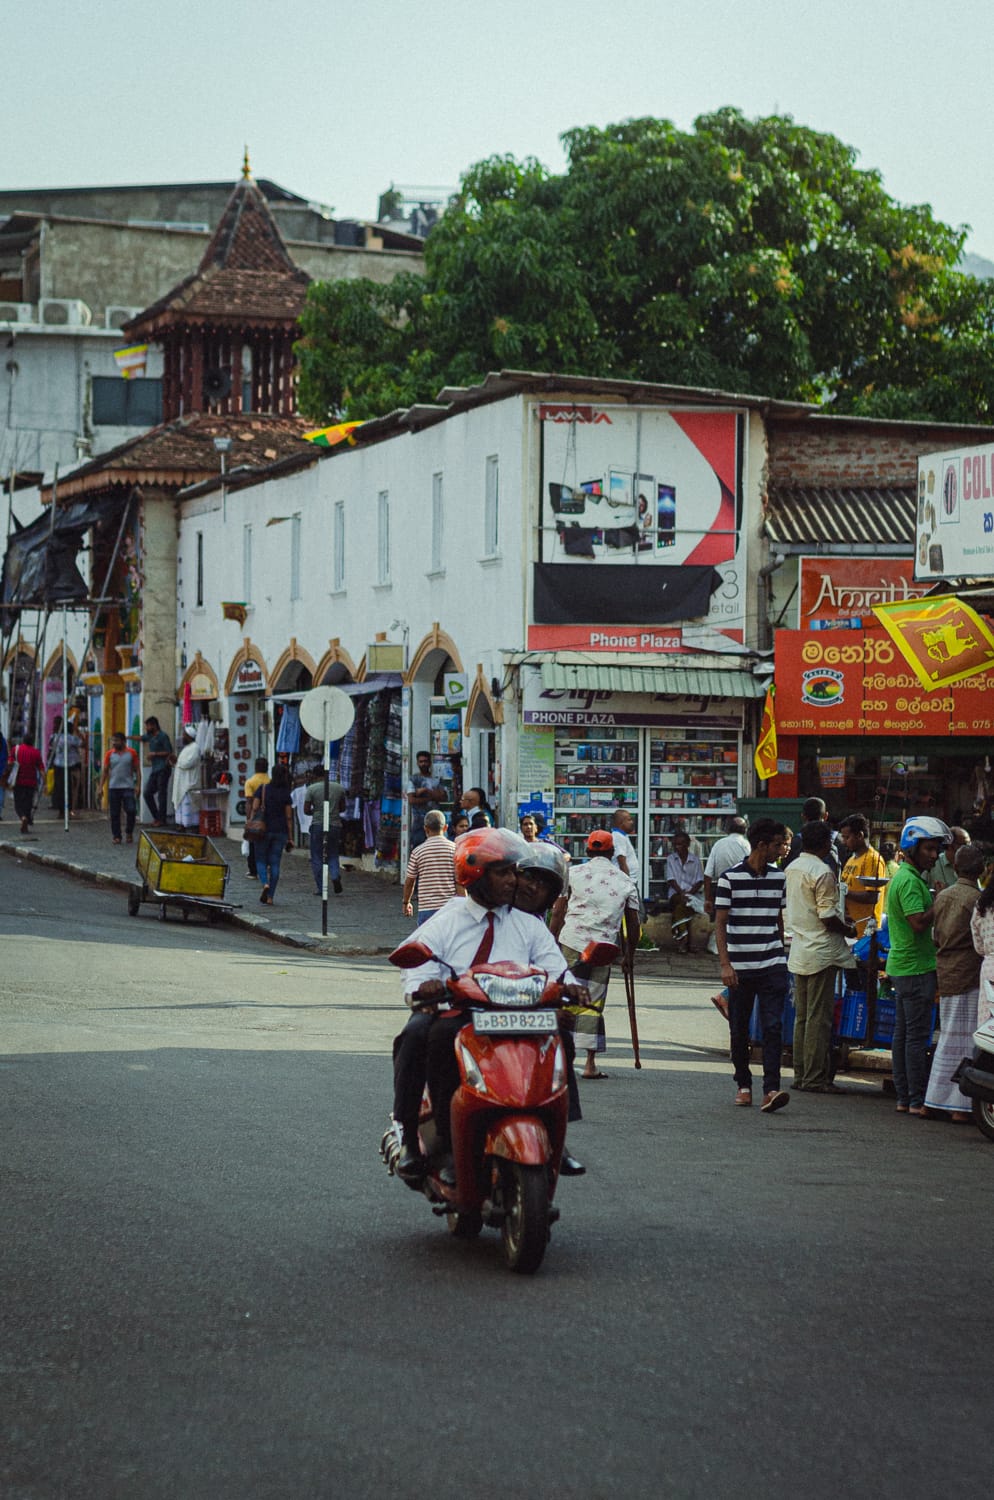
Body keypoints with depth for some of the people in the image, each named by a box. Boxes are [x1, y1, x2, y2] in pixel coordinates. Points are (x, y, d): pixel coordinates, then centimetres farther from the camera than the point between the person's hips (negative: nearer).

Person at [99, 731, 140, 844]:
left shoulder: (131, 753, 2)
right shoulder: (110, 754, 6)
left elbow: (137, 769, 5)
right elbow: (105, 771, 7)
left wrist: (138, 785, -4)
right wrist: (101, 787, 2)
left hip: (128, 787, -1)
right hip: (113, 787, 1)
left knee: (131, 810, -9)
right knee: (115, 813, 3)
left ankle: (129, 833, 10)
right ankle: (116, 836, 11)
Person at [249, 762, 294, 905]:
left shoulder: (262, 789, -3)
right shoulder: (286, 794, -1)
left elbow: (254, 809, -7)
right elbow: (289, 817, -1)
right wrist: (290, 838, 4)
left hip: (264, 829, -1)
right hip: (280, 831, 1)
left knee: (261, 860, 12)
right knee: (274, 863, 6)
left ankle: (265, 884, -17)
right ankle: (270, 897, 4)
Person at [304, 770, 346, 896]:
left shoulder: (311, 789, -6)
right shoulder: (339, 788, 4)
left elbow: (306, 810, -6)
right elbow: (342, 808, 14)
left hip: (317, 825, -3)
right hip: (335, 825, 3)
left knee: (316, 858, 7)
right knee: (333, 855, 15)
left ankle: (321, 889, 3)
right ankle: (336, 876, -14)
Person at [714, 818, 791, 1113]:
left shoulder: (779, 878, 9)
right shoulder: (730, 878, -5)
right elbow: (720, 924, -5)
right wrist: (725, 964, -13)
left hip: (773, 966, 2)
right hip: (740, 967, -2)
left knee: (773, 1027, -10)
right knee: (739, 1030, 7)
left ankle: (771, 1089, -15)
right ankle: (743, 1085, 22)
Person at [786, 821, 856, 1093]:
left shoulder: (792, 869, 10)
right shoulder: (822, 873, -16)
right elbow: (827, 917, -19)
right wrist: (848, 930, 0)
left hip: (799, 951, 8)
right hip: (821, 952, -8)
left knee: (802, 1016, 12)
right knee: (819, 1017, -5)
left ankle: (801, 1074, 15)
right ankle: (815, 1078, -4)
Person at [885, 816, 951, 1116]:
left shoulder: (903, 877, 17)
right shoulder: (910, 880, -16)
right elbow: (919, 922, -24)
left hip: (902, 965, 10)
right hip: (916, 967, -10)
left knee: (903, 1033, 11)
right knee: (917, 1035, -7)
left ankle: (903, 1097, 15)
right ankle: (917, 1100, -6)